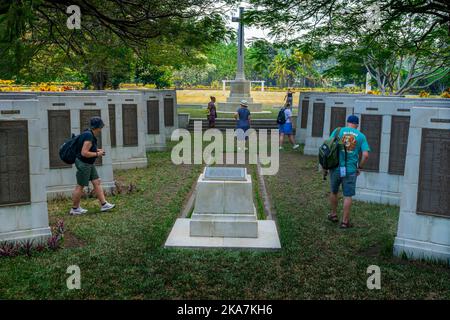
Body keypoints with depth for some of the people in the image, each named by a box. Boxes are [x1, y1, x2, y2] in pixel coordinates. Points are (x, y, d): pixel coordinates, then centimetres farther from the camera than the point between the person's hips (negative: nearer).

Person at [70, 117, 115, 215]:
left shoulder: (89, 133, 7)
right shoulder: (89, 137, -24)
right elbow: (84, 153, -28)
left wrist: (97, 150, 9)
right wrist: (97, 154, -17)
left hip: (89, 164, 10)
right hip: (83, 164, -10)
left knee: (97, 182, 8)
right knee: (80, 186, 1)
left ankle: (103, 204, 11)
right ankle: (75, 209, 14)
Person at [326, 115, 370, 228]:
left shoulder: (337, 131, 1)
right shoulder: (361, 136, 2)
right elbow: (366, 155, -7)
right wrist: (360, 167, 8)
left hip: (336, 168, 1)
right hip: (350, 170, -1)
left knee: (334, 192, 20)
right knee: (348, 196, 7)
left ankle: (334, 215, 35)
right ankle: (345, 221, 13)